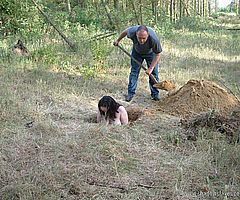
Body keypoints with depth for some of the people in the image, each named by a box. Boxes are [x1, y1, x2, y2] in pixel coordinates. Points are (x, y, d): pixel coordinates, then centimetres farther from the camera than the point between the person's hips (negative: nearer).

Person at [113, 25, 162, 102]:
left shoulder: (154, 39, -42)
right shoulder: (132, 32, -38)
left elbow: (157, 54, -27)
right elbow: (125, 31, -10)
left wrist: (151, 68, -28)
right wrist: (118, 40, 6)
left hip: (150, 53, -1)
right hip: (137, 52, 2)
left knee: (154, 72, -3)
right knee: (134, 71, -1)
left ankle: (155, 94, 9)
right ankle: (130, 93, 4)